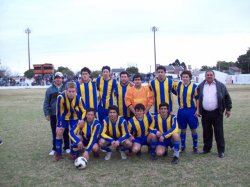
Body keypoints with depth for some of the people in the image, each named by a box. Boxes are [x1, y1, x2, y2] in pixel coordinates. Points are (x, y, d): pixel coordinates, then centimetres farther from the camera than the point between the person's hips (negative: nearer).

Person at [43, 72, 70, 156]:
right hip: (53, 115, 1)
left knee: (66, 132, 9)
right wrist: (47, 114, -1)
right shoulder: (49, 89, 2)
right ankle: (54, 148, 20)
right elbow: (46, 103, 3)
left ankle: (67, 147, 22)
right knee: (55, 132, 8)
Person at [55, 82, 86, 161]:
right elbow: (59, 112, -22)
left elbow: (84, 110, -14)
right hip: (64, 117, 0)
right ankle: (58, 153, 10)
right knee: (59, 132, -4)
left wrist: (82, 119, -32)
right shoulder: (61, 97, -32)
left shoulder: (78, 98, -28)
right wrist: (59, 125, -19)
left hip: (75, 117, 0)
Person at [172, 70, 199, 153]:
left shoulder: (194, 86, -5)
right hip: (181, 110, 3)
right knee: (183, 129, 12)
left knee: (193, 129, 6)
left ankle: (195, 147, 18)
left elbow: (198, 99, -3)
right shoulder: (177, 85, 3)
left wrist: (197, 110, -6)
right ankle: (183, 146, 24)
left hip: (191, 110, -3)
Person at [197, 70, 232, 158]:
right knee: (206, 132, 10)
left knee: (219, 132, 2)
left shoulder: (220, 85, 1)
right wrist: (198, 110, 4)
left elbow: (227, 97, 4)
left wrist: (228, 109, 0)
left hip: (217, 113, -2)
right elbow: (197, 99, 10)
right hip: (205, 113, 2)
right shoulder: (200, 86, 7)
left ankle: (221, 151, 10)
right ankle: (206, 148, 23)